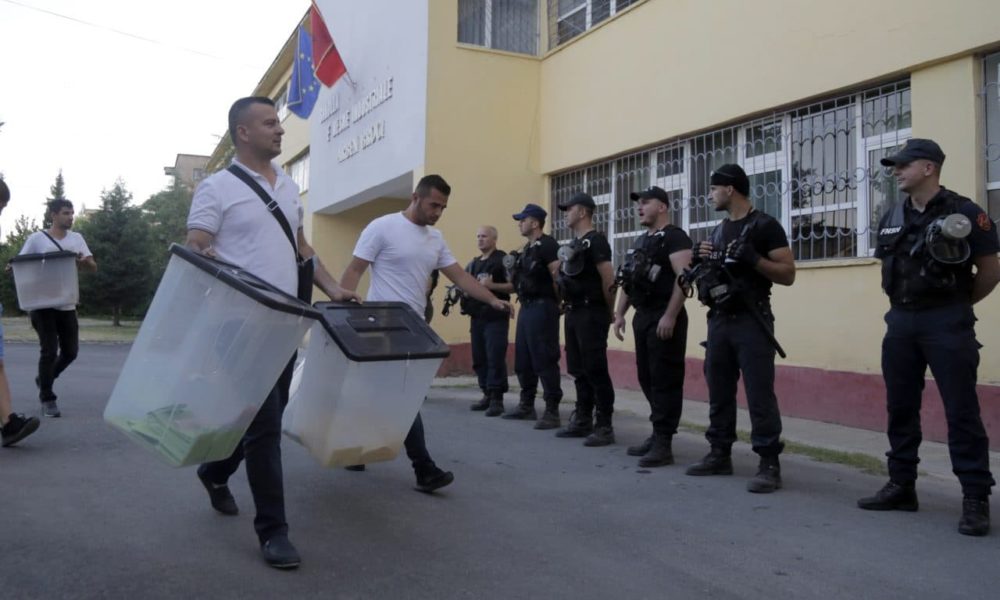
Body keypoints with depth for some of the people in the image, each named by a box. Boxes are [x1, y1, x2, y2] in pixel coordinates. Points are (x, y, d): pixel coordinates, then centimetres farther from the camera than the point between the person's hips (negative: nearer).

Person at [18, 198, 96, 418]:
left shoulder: (77, 238, 9)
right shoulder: (36, 239, -1)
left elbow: (93, 267, 3)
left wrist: (83, 262, -19)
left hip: (67, 305, 4)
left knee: (70, 351, 8)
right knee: (49, 351, -6)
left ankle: (44, 379, 35)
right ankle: (47, 399, 7)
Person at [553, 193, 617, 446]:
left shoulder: (595, 241, -12)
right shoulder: (574, 243, 17)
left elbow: (609, 279, -17)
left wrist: (609, 311, -9)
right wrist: (566, 304, 15)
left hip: (591, 314, -10)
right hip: (574, 313, 10)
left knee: (596, 370, -7)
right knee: (578, 370, 13)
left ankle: (605, 427, -2)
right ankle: (583, 420, 22)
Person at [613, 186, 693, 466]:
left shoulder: (674, 237, -9)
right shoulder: (641, 241, 20)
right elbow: (628, 280, 22)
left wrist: (670, 316, -24)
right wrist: (620, 313, 15)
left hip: (664, 318, -9)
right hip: (642, 317, 9)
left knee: (665, 380, -6)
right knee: (647, 378, 13)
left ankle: (664, 443, -3)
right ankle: (658, 435, 23)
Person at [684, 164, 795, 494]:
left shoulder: (765, 226, -6)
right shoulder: (719, 230, 17)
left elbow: (788, 274, -9)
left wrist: (753, 259, -22)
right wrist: (703, 262, 3)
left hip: (751, 321, -7)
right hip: (719, 319, 8)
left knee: (759, 394, -8)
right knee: (719, 391, 11)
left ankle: (769, 463, -3)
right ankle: (720, 454, 20)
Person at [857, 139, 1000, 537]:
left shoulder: (964, 213, -7)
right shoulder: (892, 218, 10)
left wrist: (955, 305, 7)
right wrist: (906, 304, 13)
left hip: (946, 323, -6)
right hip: (900, 321, 6)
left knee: (961, 411, -4)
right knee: (900, 407, 10)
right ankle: (901, 486, 22)